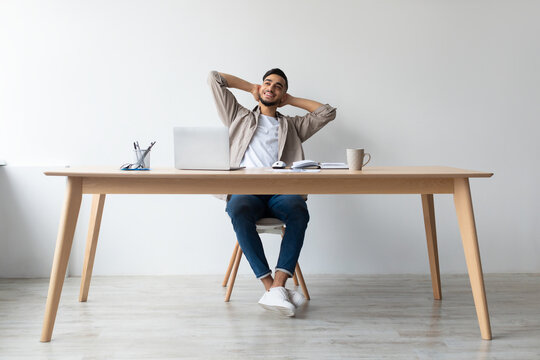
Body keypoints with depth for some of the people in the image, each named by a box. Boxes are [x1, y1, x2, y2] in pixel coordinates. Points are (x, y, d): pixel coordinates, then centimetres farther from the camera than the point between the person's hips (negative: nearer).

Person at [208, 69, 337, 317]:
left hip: (281, 192, 1)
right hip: (246, 190, -1)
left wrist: (291, 100, 31)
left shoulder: (292, 126, 32)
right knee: (239, 212, -38)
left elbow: (327, 112, 25)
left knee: (299, 212, -35)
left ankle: (277, 286, -39)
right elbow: (214, 78, 27)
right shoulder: (239, 117, 29)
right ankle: (271, 287, -37)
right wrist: (251, 88, 34)